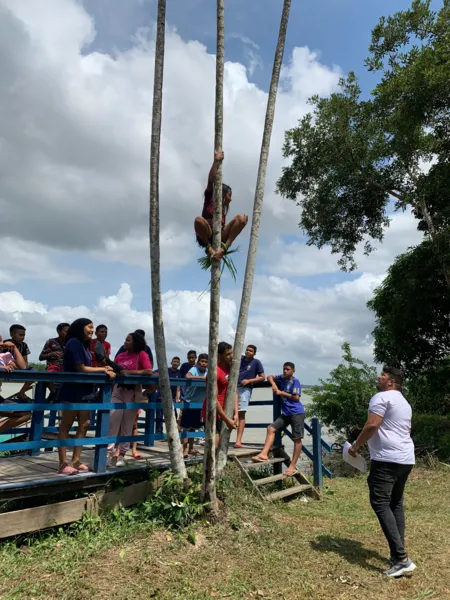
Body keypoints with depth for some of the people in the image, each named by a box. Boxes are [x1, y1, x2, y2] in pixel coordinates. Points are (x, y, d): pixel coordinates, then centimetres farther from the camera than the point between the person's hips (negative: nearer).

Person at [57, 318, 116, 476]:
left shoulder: (84, 344, 13)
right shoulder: (74, 342, -13)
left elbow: (86, 367, 7)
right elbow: (81, 368, -16)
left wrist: (104, 369, -6)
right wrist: (103, 370, -10)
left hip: (83, 391, 9)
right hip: (72, 390, -9)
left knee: (84, 424, 8)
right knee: (66, 426, -2)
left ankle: (76, 461, 14)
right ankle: (63, 464, 3)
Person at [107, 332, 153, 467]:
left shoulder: (142, 355, -6)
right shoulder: (120, 356, 7)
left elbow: (149, 371, -18)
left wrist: (129, 372, -19)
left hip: (133, 392, -3)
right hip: (118, 390, 3)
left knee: (128, 425, 5)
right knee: (112, 422, -8)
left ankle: (121, 455, 14)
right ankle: (108, 451, -2)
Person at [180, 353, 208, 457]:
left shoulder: (208, 372, 2)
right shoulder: (194, 369, -15)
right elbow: (187, 376, -34)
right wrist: (202, 378, -32)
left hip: (199, 403, 6)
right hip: (189, 402, -6)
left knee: (193, 427, 16)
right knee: (186, 427, -5)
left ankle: (191, 448, 27)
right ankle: (185, 449, -1)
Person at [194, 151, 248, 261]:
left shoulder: (224, 208, 28)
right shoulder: (210, 197, 17)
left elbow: (222, 226, 14)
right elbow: (211, 181, 0)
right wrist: (216, 161, -6)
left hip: (220, 236, 4)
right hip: (206, 237, -4)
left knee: (242, 217, -16)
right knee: (199, 220, -37)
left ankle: (224, 247, -28)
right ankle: (209, 247, -15)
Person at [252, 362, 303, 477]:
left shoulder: (295, 381, -8)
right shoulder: (281, 378, 10)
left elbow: (296, 397, -12)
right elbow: (270, 377, 18)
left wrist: (281, 392, -8)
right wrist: (273, 384, -2)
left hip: (297, 413, -7)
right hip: (285, 413, 7)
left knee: (297, 439, -3)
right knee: (271, 428, -5)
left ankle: (293, 466, 0)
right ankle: (264, 454, -11)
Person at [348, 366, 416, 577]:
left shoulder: (381, 397, -9)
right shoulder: (404, 402, 22)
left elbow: (372, 425, -18)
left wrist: (356, 445, -6)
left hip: (387, 459, -10)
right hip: (406, 458, 10)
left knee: (380, 503, -10)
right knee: (396, 503, 15)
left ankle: (401, 558, -15)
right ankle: (399, 555, 16)